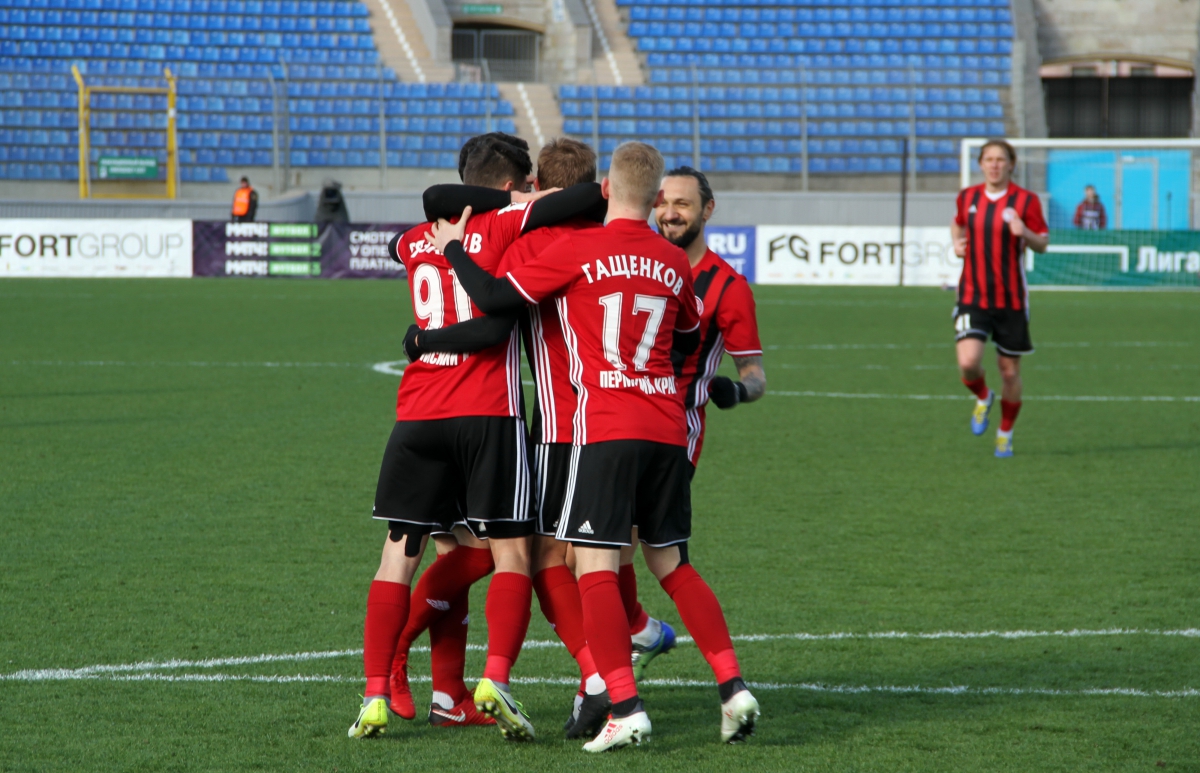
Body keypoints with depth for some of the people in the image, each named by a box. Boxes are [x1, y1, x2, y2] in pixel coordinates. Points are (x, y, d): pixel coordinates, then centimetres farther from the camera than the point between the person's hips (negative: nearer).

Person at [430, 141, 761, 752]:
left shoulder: (579, 250, -5)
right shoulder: (675, 264, 10)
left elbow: (497, 298, -5)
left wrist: (455, 250, 11)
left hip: (606, 427, -5)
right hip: (667, 428, 5)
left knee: (595, 565, -4)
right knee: (671, 562, 16)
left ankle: (625, 708, -15)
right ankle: (732, 686, 7)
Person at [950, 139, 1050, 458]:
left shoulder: (1025, 201, -4)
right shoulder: (967, 197, 5)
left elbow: (1043, 244, 0)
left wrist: (1025, 233, -21)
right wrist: (957, 241, 4)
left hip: (1011, 299, -1)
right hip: (973, 296, 1)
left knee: (1010, 370, 6)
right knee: (968, 363, -18)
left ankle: (1005, 434, 26)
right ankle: (983, 398, 17)